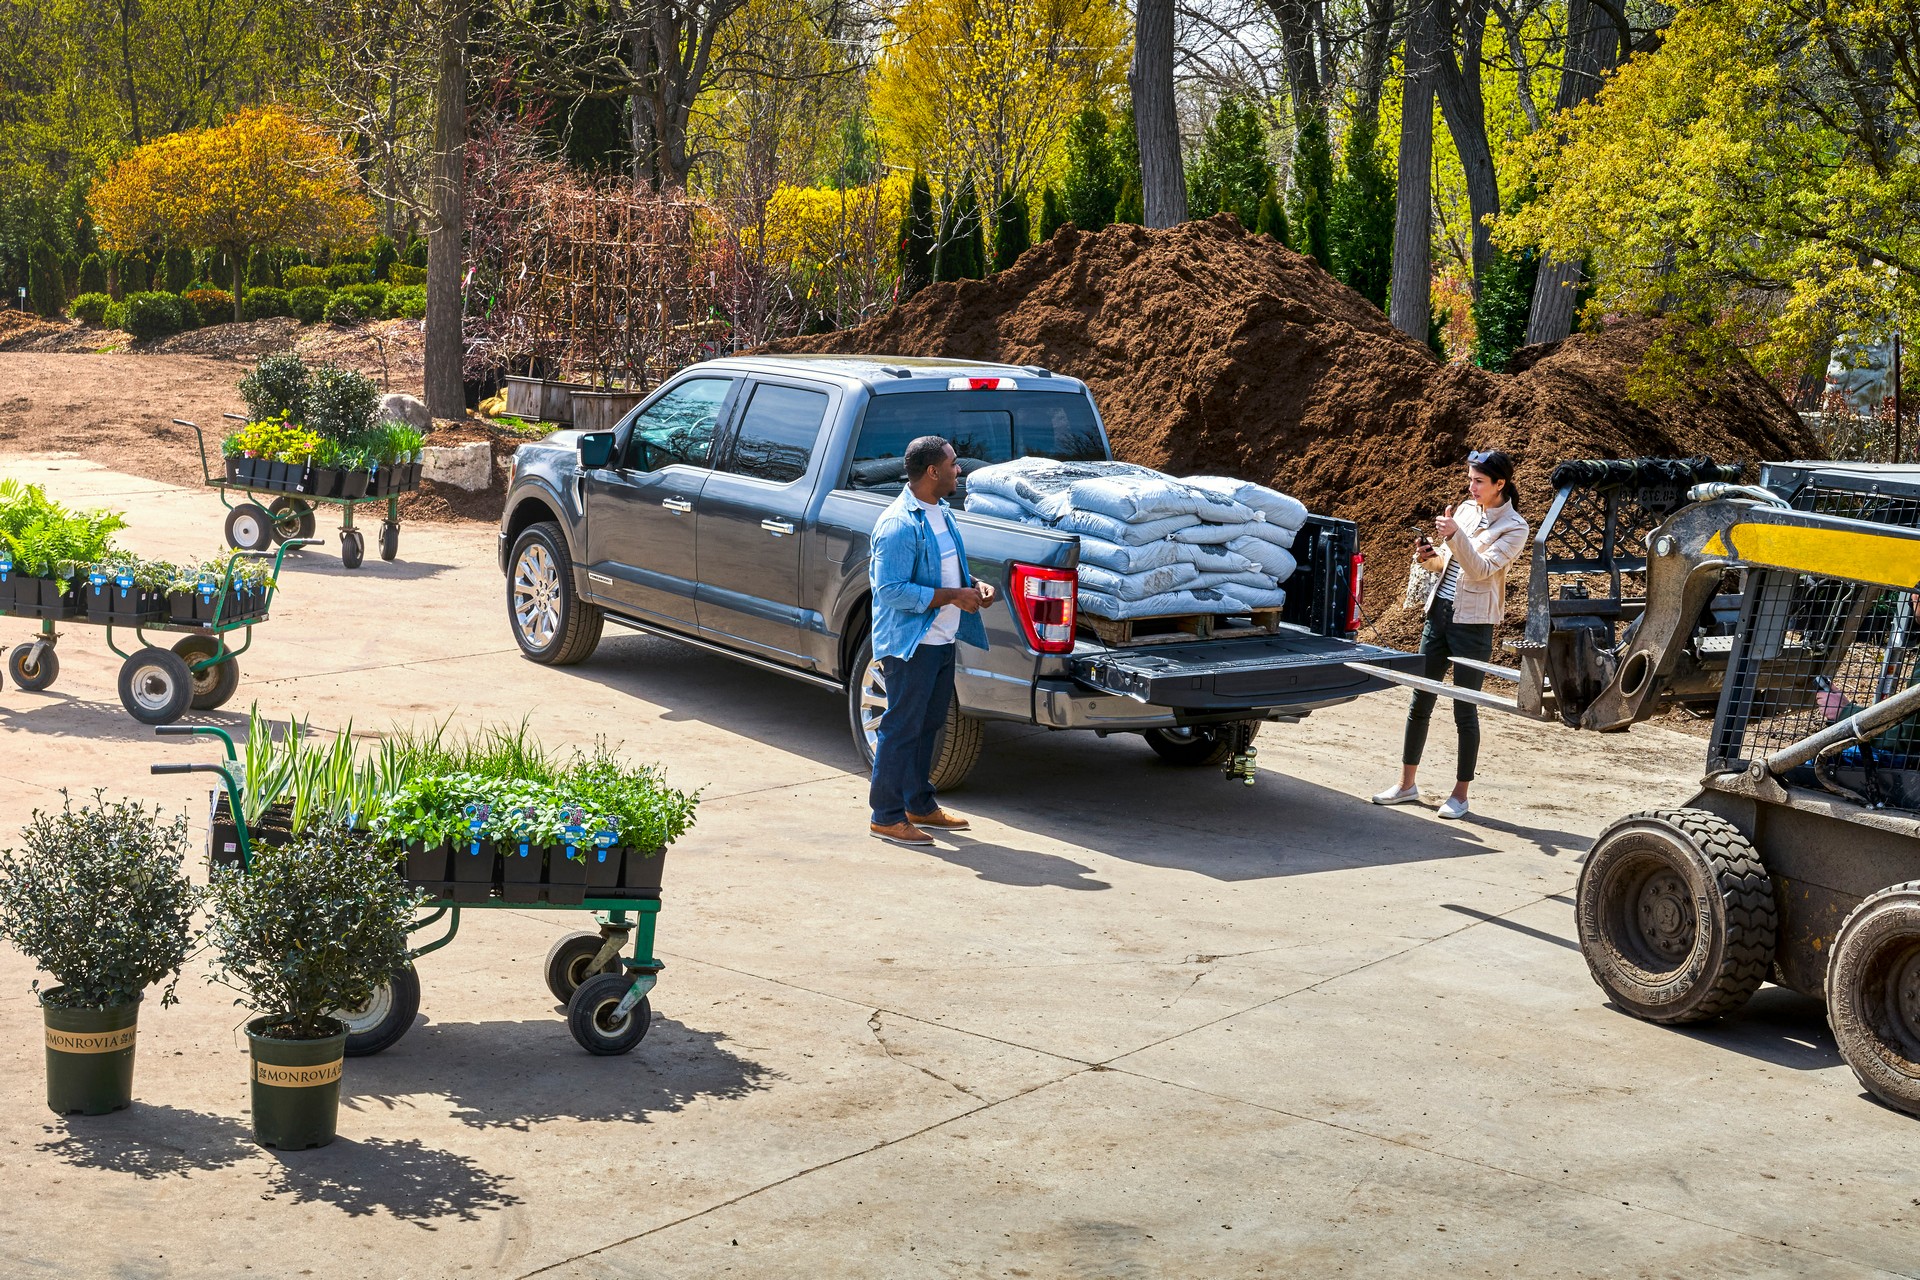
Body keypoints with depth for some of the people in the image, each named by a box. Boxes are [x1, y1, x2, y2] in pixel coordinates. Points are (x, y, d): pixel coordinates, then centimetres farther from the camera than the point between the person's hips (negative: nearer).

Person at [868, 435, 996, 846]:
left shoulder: (942, 513, 11)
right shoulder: (899, 524, -20)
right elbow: (891, 590, -24)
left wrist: (975, 585, 3)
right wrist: (953, 596, -23)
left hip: (942, 640, 9)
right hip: (909, 643, -9)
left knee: (929, 723, 17)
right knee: (902, 727, -2)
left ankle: (920, 805, 30)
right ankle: (887, 816, 7)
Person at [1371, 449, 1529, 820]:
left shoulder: (1514, 528, -8)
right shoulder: (1466, 510, 9)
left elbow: (1482, 569, -19)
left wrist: (1455, 535, -29)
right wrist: (1428, 558, -3)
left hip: (1473, 624, -6)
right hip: (1439, 613, 6)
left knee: (1465, 709, 0)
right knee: (1420, 702, 9)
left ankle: (1460, 794, 10)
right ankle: (1407, 784, 19)